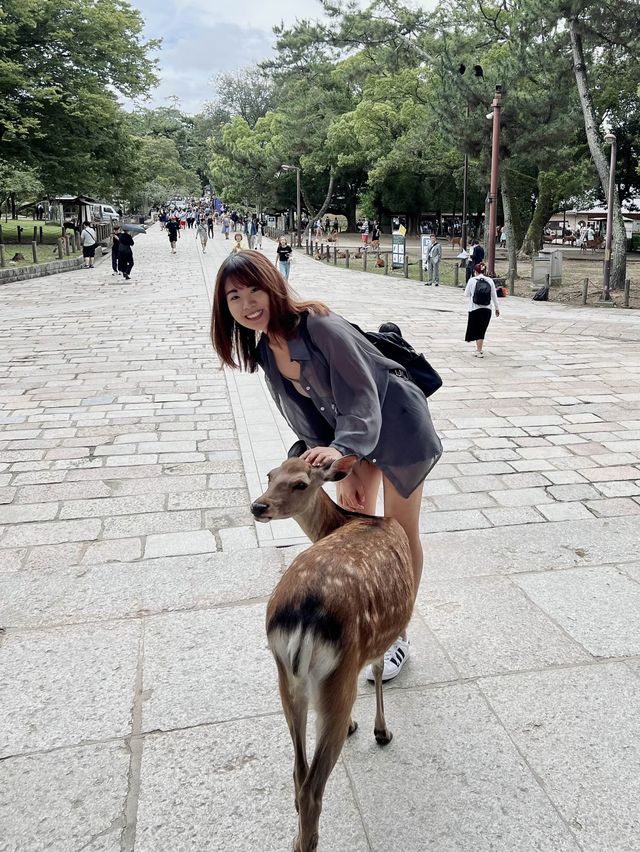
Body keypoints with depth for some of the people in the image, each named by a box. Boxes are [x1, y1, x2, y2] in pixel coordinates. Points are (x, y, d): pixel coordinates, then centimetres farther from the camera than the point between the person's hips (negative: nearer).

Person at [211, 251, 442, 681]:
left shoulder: (319, 326, -28)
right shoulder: (264, 351, -5)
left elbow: (361, 396, -32)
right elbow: (307, 420, -3)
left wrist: (340, 450, -49)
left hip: (396, 424, -7)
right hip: (349, 434, 7)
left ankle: (398, 636, 23)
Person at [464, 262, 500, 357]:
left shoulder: (472, 280, -5)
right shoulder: (490, 280, 3)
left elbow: (466, 294, 0)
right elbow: (494, 296, 5)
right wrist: (497, 308, 14)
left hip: (474, 308, -2)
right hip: (487, 309, 2)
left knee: (476, 329, 8)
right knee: (482, 330, 11)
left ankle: (479, 350, 3)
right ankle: (479, 350, 15)